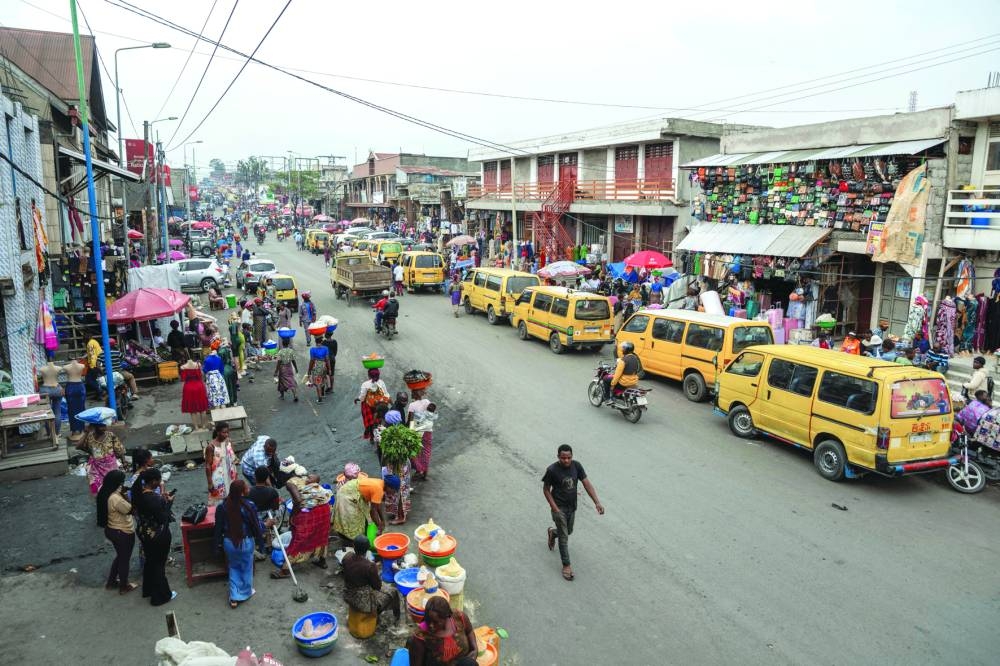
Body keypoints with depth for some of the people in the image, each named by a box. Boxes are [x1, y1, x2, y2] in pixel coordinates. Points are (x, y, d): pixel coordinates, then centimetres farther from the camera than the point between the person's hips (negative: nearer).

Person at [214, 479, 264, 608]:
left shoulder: (223, 506, -13)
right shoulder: (249, 506, -23)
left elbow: (218, 527, -4)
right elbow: (256, 526, -13)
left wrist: (218, 544, 10)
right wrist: (261, 542, 1)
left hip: (229, 542, 3)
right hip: (245, 542, -3)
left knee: (233, 567, 23)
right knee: (246, 567, 20)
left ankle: (234, 597, 23)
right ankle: (246, 592, 37)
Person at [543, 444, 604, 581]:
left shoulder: (576, 466, -12)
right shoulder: (552, 470, -23)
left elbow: (587, 484, -11)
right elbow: (546, 489, -12)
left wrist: (597, 502, -20)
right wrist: (554, 508, -17)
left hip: (572, 506, 5)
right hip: (559, 507, -5)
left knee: (568, 531, 24)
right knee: (564, 537, -2)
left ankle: (552, 532, 55)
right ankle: (566, 565, 12)